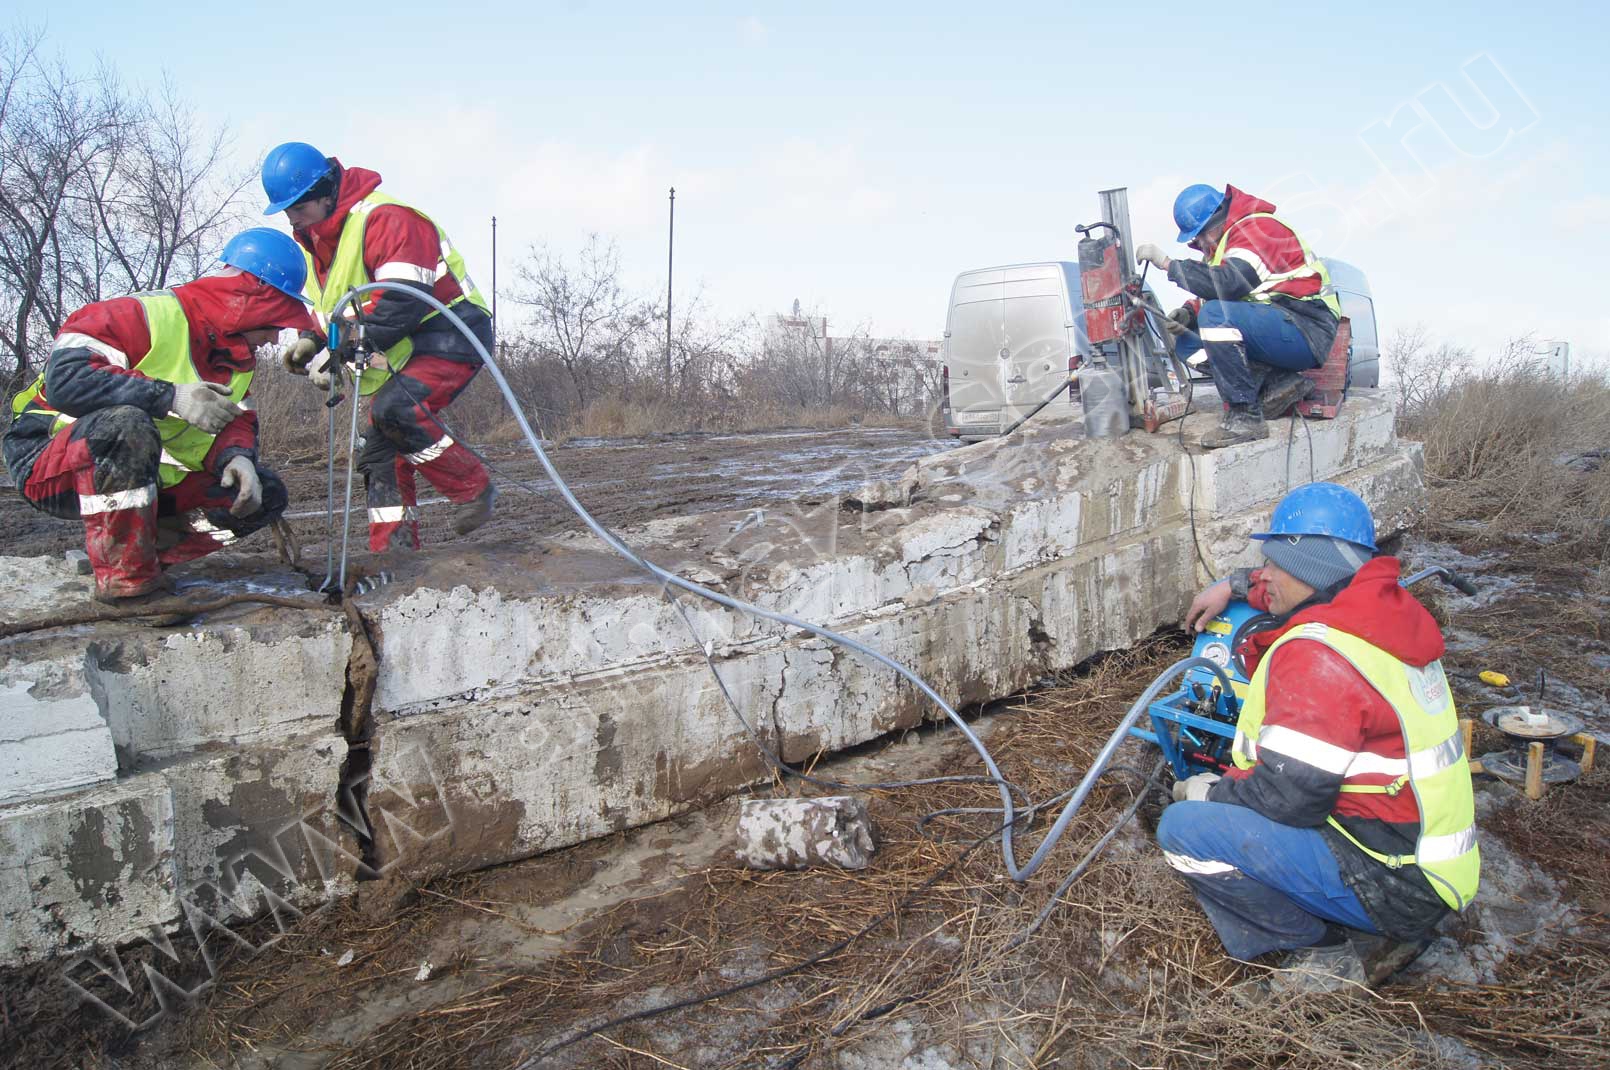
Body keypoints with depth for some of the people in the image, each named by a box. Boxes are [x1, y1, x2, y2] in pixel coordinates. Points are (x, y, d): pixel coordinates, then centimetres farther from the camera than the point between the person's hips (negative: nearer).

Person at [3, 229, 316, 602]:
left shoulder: (240, 357, 5)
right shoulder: (148, 315, -22)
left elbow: (236, 422, 4)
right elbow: (64, 377, -31)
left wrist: (236, 456, -19)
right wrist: (170, 396, -36)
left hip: (153, 478, 7)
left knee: (264, 494, -4)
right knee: (126, 424, -40)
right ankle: (123, 576, -26)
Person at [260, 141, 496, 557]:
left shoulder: (385, 219, -20)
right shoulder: (314, 240, 11)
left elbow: (402, 301, -30)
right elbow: (331, 310, 20)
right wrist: (313, 341, -3)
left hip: (450, 336, -10)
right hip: (400, 353, 10)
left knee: (394, 408, -31)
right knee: (380, 452, 4)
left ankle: (473, 488, -15)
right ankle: (392, 552, 10)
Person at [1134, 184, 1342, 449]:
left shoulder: (1258, 228, -14)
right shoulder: (1224, 241, 15)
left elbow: (1228, 284, -29)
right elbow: (1215, 293, 17)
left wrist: (1167, 263, -25)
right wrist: (1187, 313, -5)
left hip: (1308, 331, -10)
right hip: (1273, 325, 10)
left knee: (1216, 316, -30)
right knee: (1188, 343, 3)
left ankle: (1246, 417, -25)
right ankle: (1278, 382, -5)